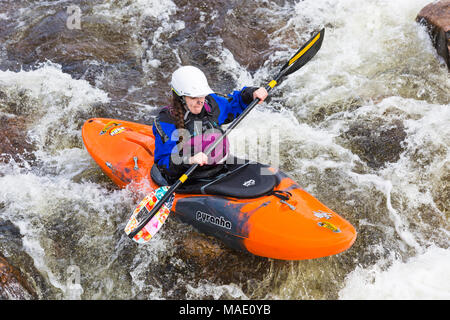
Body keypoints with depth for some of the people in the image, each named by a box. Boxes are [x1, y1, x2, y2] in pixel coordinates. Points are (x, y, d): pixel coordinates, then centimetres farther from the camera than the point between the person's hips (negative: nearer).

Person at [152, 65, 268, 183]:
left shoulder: (210, 104, 5)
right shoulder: (166, 121, -11)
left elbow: (234, 102, 26)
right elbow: (162, 163, -14)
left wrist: (252, 94, 7)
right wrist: (189, 160, -30)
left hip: (220, 169, 6)